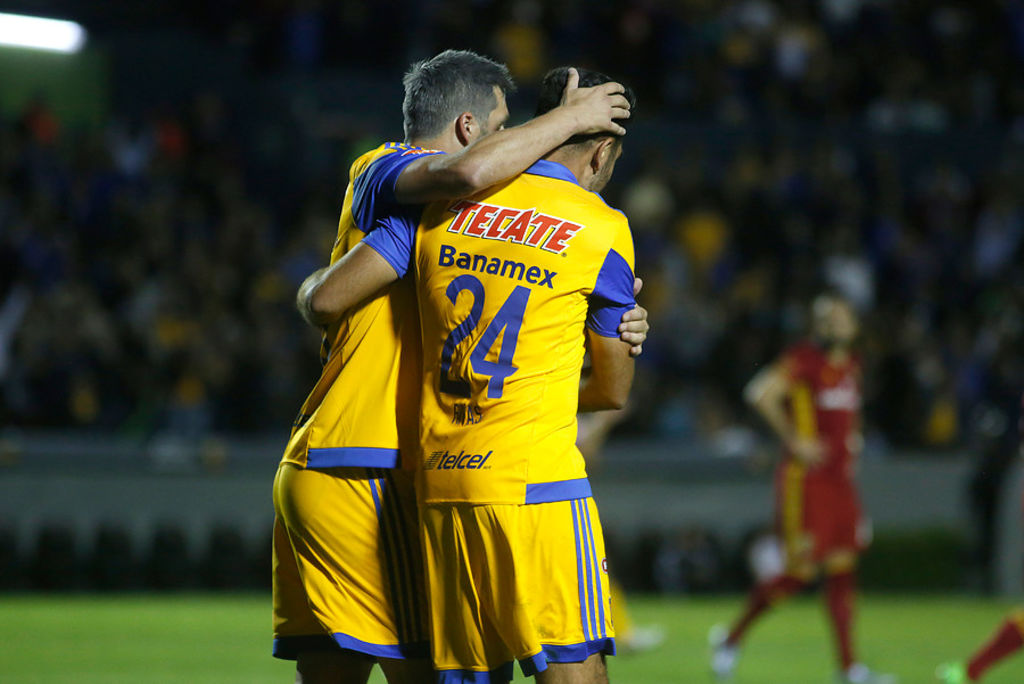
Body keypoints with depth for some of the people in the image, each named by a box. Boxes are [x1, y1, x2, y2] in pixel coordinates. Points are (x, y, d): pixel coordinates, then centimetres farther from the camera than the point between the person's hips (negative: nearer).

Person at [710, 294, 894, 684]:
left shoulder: (850, 363, 13)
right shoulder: (805, 359, -12)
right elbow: (761, 394, -21)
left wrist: (853, 439, 13)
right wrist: (795, 440, -19)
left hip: (840, 481, 8)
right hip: (805, 480, -8)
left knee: (843, 570, 3)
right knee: (800, 572, -7)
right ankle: (731, 638, 12)